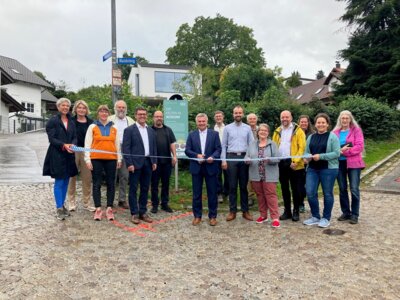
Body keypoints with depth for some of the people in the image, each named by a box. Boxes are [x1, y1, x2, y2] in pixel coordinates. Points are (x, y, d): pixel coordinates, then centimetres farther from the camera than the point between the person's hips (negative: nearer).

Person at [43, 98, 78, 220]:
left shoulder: (71, 122, 13)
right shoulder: (53, 121, -4)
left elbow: (74, 137, 9)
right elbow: (51, 138, -10)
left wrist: (72, 145, -13)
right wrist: (64, 145, -24)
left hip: (69, 155, 5)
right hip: (57, 155, -5)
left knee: (66, 181, 10)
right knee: (59, 182, -2)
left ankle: (62, 205, 22)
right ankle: (59, 208, 5)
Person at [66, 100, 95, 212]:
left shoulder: (90, 122, 9)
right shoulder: (71, 121, 2)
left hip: (86, 152, 2)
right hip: (73, 151, -2)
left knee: (87, 178, 3)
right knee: (72, 177, 5)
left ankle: (86, 203, 14)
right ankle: (71, 202, 16)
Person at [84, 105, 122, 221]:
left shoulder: (114, 128, 10)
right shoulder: (92, 127, 5)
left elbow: (117, 144, 13)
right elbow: (87, 144, 2)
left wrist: (119, 159, 10)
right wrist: (88, 159, -4)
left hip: (111, 159, 2)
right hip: (96, 159, -2)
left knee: (111, 184, 4)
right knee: (97, 184, 2)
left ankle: (109, 208, 12)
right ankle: (98, 209, 9)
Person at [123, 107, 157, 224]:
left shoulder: (151, 131, 14)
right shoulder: (129, 130, -3)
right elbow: (126, 148, -8)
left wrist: (154, 161, 8)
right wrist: (129, 163, -14)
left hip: (148, 163, 5)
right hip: (136, 163, -5)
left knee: (145, 189, 10)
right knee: (133, 189, 2)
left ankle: (143, 212, 20)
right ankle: (134, 213, 10)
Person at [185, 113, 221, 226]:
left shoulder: (214, 134, 5)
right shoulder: (192, 135, 8)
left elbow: (218, 149, -1)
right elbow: (187, 150, 2)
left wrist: (212, 157, -20)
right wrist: (197, 155, -15)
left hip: (211, 167, -1)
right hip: (196, 167, 1)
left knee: (212, 193, 5)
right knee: (196, 193, 7)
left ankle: (212, 216, 17)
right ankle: (197, 216, 18)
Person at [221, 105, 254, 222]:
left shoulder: (247, 128, 7)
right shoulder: (227, 128, 5)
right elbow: (223, 145, 4)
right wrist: (223, 160, -3)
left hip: (244, 157, 1)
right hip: (231, 157, -1)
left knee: (244, 186, 8)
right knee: (232, 186, 4)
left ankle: (245, 211, 16)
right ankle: (232, 211, 12)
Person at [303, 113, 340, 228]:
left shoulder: (332, 136, -4)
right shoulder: (311, 137, 12)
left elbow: (336, 153, -11)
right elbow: (307, 152, 13)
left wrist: (320, 156, -19)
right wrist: (307, 157, -10)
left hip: (328, 169, -4)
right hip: (312, 169, 5)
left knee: (327, 194, 6)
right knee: (310, 193, 0)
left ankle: (326, 218, 21)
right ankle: (315, 217, 18)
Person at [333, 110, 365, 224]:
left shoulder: (356, 130, 0)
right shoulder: (335, 132, 10)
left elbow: (360, 146, -9)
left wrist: (345, 151, -17)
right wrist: (340, 150, -13)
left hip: (353, 163, -4)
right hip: (339, 163, 4)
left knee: (354, 189, -5)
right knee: (342, 189, 9)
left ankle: (354, 215, 5)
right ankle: (346, 212, 21)